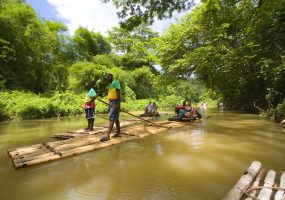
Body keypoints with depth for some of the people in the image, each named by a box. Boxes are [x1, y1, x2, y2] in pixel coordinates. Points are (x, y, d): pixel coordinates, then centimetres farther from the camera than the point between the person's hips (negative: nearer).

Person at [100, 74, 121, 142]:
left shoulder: (115, 82, -6)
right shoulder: (110, 84, 20)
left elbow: (118, 93, -16)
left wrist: (118, 104, -23)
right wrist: (110, 103, 18)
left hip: (115, 102, -10)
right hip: (111, 102, 10)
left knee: (111, 118, -15)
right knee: (115, 118, 13)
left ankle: (107, 135, -18)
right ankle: (118, 133, 21)